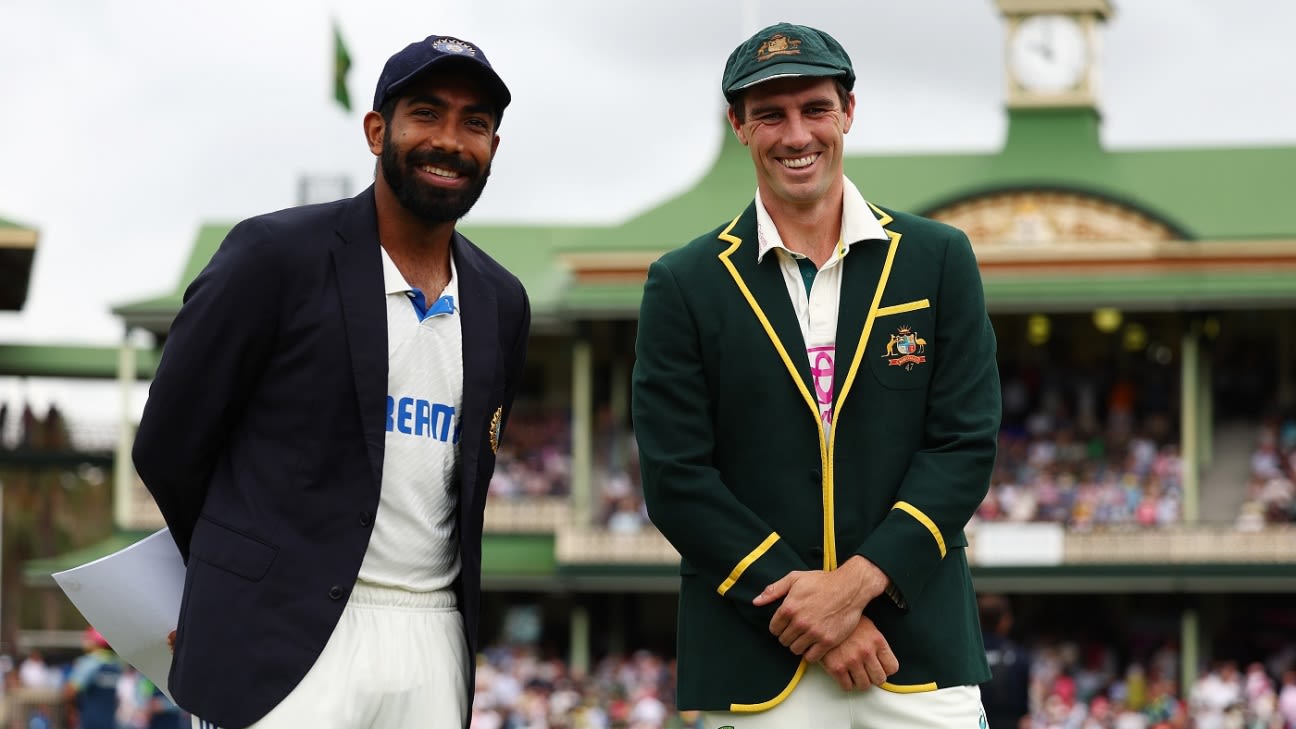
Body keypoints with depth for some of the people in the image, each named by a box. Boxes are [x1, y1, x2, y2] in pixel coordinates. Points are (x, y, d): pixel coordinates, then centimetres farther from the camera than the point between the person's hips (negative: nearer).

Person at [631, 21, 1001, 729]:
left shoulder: (938, 259, 7)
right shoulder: (683, 285, 4)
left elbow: (966, 443, 2)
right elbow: (675, 477, -2)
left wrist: (859, 581, -11)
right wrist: (804, 610, -10)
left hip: (919, 652, 1)